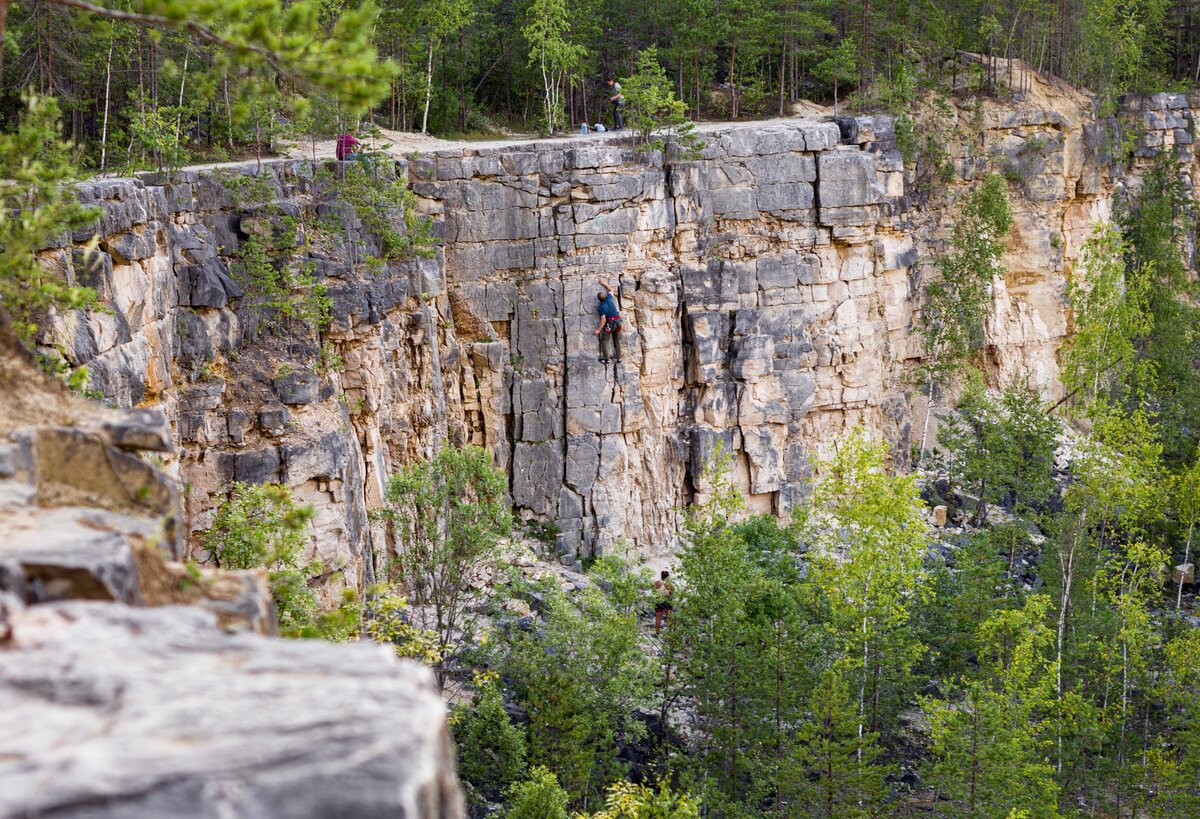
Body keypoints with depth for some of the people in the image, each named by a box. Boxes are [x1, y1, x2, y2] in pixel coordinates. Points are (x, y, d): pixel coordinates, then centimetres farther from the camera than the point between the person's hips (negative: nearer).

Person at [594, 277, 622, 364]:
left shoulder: (600, 307, -18)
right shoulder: (609, 298, -5)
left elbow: (603, 320, -20)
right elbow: (611, 290, 19)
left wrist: (598, 330, -13)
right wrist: (605, 284, 28)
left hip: (610, 323, -6)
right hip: (618, 320, 6)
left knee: (605, 340, 5)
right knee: (617, 340, 16)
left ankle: (606, 358, 1)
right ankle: (618, 357, 21)